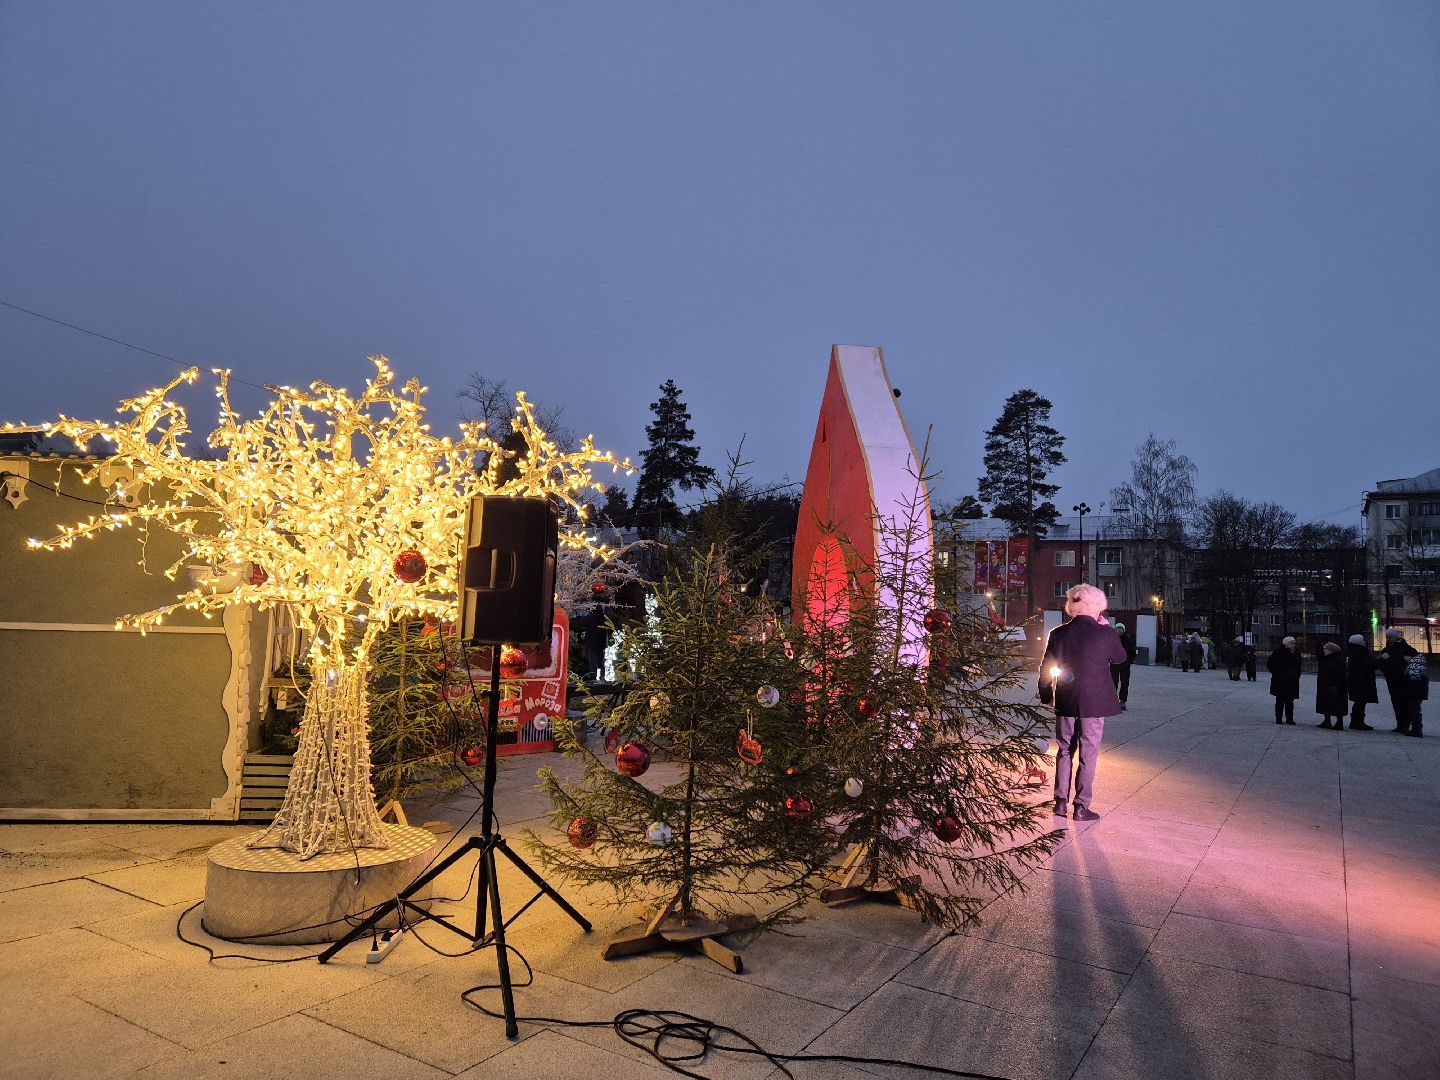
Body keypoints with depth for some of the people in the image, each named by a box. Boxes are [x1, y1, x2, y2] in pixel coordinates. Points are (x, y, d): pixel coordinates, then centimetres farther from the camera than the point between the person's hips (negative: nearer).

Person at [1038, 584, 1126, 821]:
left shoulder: (1058, 634, -4)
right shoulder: (1105, 634, -12)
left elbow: (1045, 668, 2)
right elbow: (1120, 657, 7)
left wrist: (1046, 695, 15)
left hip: (1065, 703, 3)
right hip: (1094, 703, -3)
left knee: (1064, 752, 15)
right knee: (1088, 755, 6)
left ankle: (1061, 802, 18)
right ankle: (1081, 807, 9)